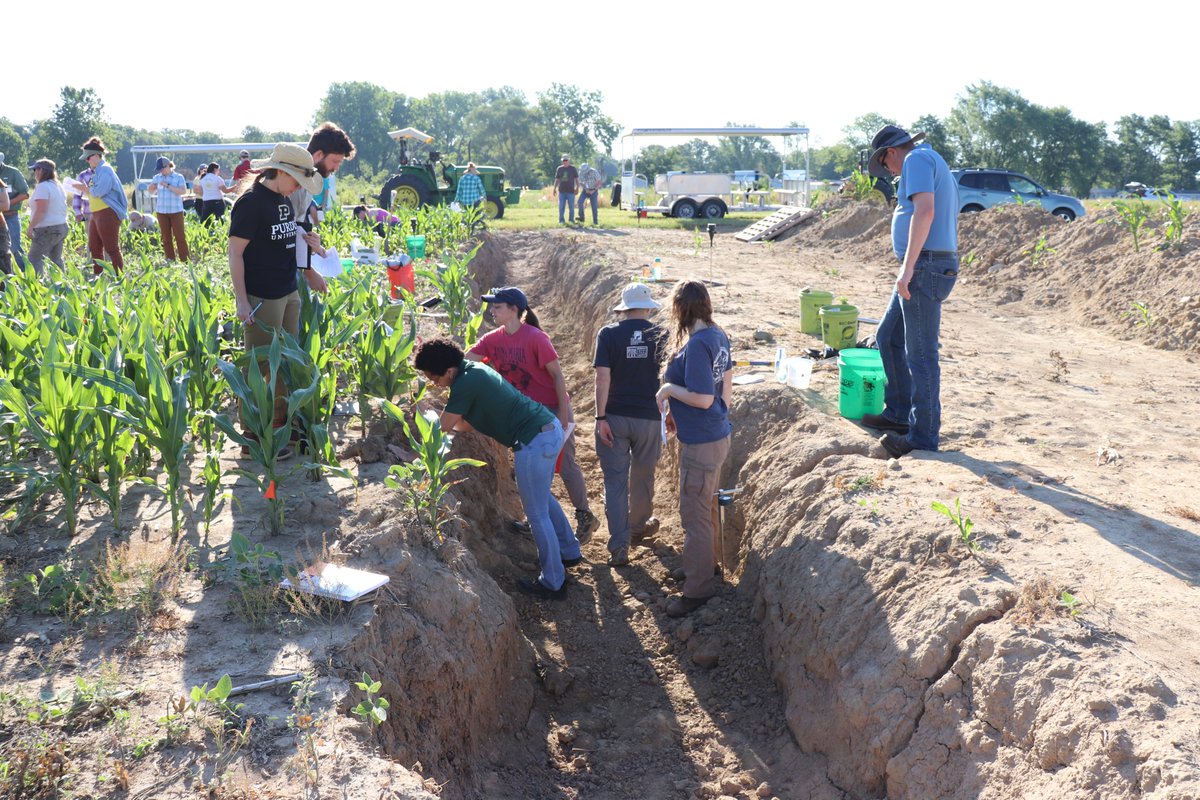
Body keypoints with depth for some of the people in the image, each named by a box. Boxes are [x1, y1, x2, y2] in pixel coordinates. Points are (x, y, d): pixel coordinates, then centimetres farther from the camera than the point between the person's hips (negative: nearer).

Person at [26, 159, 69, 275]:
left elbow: (41, 210, -22)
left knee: (34, 260, -7)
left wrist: (31, 227, -18)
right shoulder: (58, 186, 15)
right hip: (61, 227, 10)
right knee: (56, 259, 14)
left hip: (46, 229, -9)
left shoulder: (43, 186, -14)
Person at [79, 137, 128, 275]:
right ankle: (97, 276, 21)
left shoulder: (105, 170, -13)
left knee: (112, 249, -8)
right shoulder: (97, 171, 17)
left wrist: (85, 188, -6)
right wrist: (84, 189, 6)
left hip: (108, 213, -10)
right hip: (96, 214, 10)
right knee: (94, 248, 14)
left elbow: (99, 191, -21)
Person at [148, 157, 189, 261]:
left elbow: (183, 191, -15)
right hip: (161, 211, 4)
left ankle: (185, 260, -4)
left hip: (176, 211, -4)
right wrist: (154, 187, -6)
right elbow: (150, 191, 17)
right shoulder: (157, 178, 10)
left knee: (180, 236, -6)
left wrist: (168, 186, -19)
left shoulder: (178, 177, -2)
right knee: (166, 237, 4)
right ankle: (170, 260, 8)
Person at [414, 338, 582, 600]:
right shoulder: (473, 369, 13)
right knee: (543, 497, 28)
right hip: (549, 429, 10)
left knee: (537, 514, 3)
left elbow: (442, 428, -9)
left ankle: (553, 583, 13)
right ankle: (569, 551, 43)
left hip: (534, 441, -10)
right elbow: (469, 423, 19)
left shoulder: (466, 383, -16)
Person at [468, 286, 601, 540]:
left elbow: (557, 375, -16)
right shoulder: (493, 340, -2)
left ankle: (585, 517, 14)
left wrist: (563, 414, -17)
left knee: (565, 463, 0)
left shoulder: (535, 338, -20)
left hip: (552, 408, -6)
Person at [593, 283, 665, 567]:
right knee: (643, 477, 20)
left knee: (615, 482, 5)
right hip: (649, 418, 1)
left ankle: (619, 548, 2)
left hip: (615, 417, -1)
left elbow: (602, 377, -13)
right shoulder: (660, 335, -2)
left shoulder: (608, 334, -6)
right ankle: (639, 528, 40)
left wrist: (601, 418, -9)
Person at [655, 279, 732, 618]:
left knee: (695, 514, 1)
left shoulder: (695, 345, -25)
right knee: (706, 505, 24)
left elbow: (703, 398, -27)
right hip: (718, 434, 10)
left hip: (701, 443, -10)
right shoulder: (718, 335, 3)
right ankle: (706, 564, 41)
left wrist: (667, 389, -13)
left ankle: (698, 588, 11)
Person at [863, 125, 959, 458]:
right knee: (887, 337, 19)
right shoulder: (935, 163, 23)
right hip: (930, 267, 11)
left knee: (920, 354, -6)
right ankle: (899, 412, 26)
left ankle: (923, 436, 1)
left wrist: (908, 267, -26)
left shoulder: (917, 159, -8)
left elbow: (925, 210, -23)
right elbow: (943, 220, 26)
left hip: (925, 267, -11)